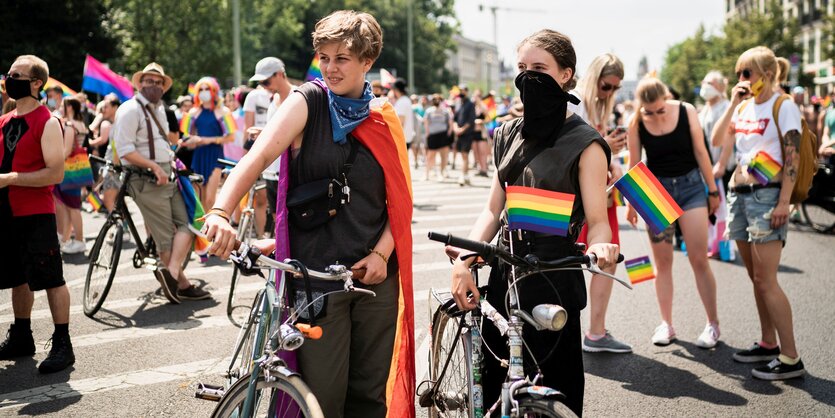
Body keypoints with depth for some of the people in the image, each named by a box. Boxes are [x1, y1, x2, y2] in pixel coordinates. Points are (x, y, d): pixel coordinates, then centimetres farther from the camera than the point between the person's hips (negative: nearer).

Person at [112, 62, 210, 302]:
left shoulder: (158, 109, 20)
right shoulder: (131, 109, -9)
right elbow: (125, 150, -17)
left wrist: (173, 161, 18)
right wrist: (154, 167, -22)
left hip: (167, 176, 9)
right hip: (146, 180, -9)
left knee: (187, 223, -3)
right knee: (166, 236, -5)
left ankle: (171, 273, -6)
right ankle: (182, 284, 1)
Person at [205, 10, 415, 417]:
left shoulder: (383, 118, 8)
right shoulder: (307, 102, -3)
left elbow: (398, 200, 9)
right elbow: (258, 156, -17)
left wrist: (381, 253, -7)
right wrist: (220, 212, -34)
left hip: (374, 274, 4)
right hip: (316, 274, -4)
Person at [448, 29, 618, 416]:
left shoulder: (583, 143, -7)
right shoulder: (509, 134, 10)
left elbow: (597, 219, -9)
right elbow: (494, 209, 9)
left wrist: (599, 245, -32)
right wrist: (463, 259, -5)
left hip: (555, 282, -6)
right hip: (505, 274, 6)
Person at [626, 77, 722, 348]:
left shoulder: (686, 111, -9)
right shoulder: (637, 124, -8)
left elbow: (700, 152, -2)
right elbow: (634, 165, 1)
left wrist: (713, 190, 3)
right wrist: (632, 202, 4)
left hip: (690, 185, -1)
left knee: (699, 258, -3)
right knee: (662, 261, 6)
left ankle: (713, 323, 7)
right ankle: (666, 324, 15)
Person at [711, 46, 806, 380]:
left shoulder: (784, 107, -6)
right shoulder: (744, 107, 13)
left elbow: (792, 158, -11)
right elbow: (719, 141, 3)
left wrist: (784, 202, -18)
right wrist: (733, 104, -2)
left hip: (766, 196, -7)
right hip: (738, 194, 7)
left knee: (765, 280, -10)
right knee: (756, 278, 12)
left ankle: (790, 358, -5)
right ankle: (769, 343, 23)